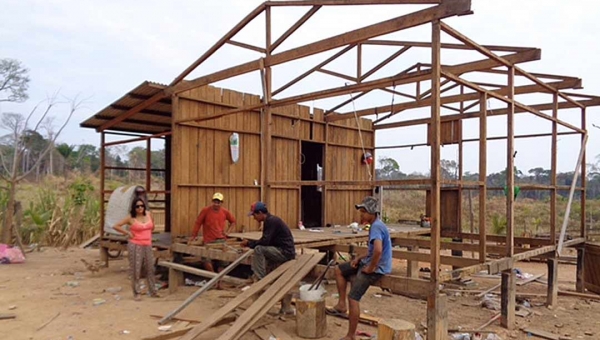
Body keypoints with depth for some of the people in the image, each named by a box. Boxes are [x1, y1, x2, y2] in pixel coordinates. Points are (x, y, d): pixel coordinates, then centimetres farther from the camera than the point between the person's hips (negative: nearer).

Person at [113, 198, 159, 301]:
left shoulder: (149, 214, 5)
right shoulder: (131, 218, -7)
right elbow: (116, 226, -6)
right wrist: (127, 233, -7)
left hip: (148, 246, 4)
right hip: (135, 246, -4)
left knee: (150, 269, 9)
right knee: (136, 270, 1)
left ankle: (153, 291, 20)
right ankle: (136, 293, 13)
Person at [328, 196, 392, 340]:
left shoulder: (376, 227, -22)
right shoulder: (376, 225, 10)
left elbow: (378, 251, -38)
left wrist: (370, 268, -24)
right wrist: (360, 258, 8)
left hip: (376, 268, -11)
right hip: (369, 263, 11)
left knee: (353, 297, -15)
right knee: (339, 270, 15)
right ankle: (342, 305, 20)